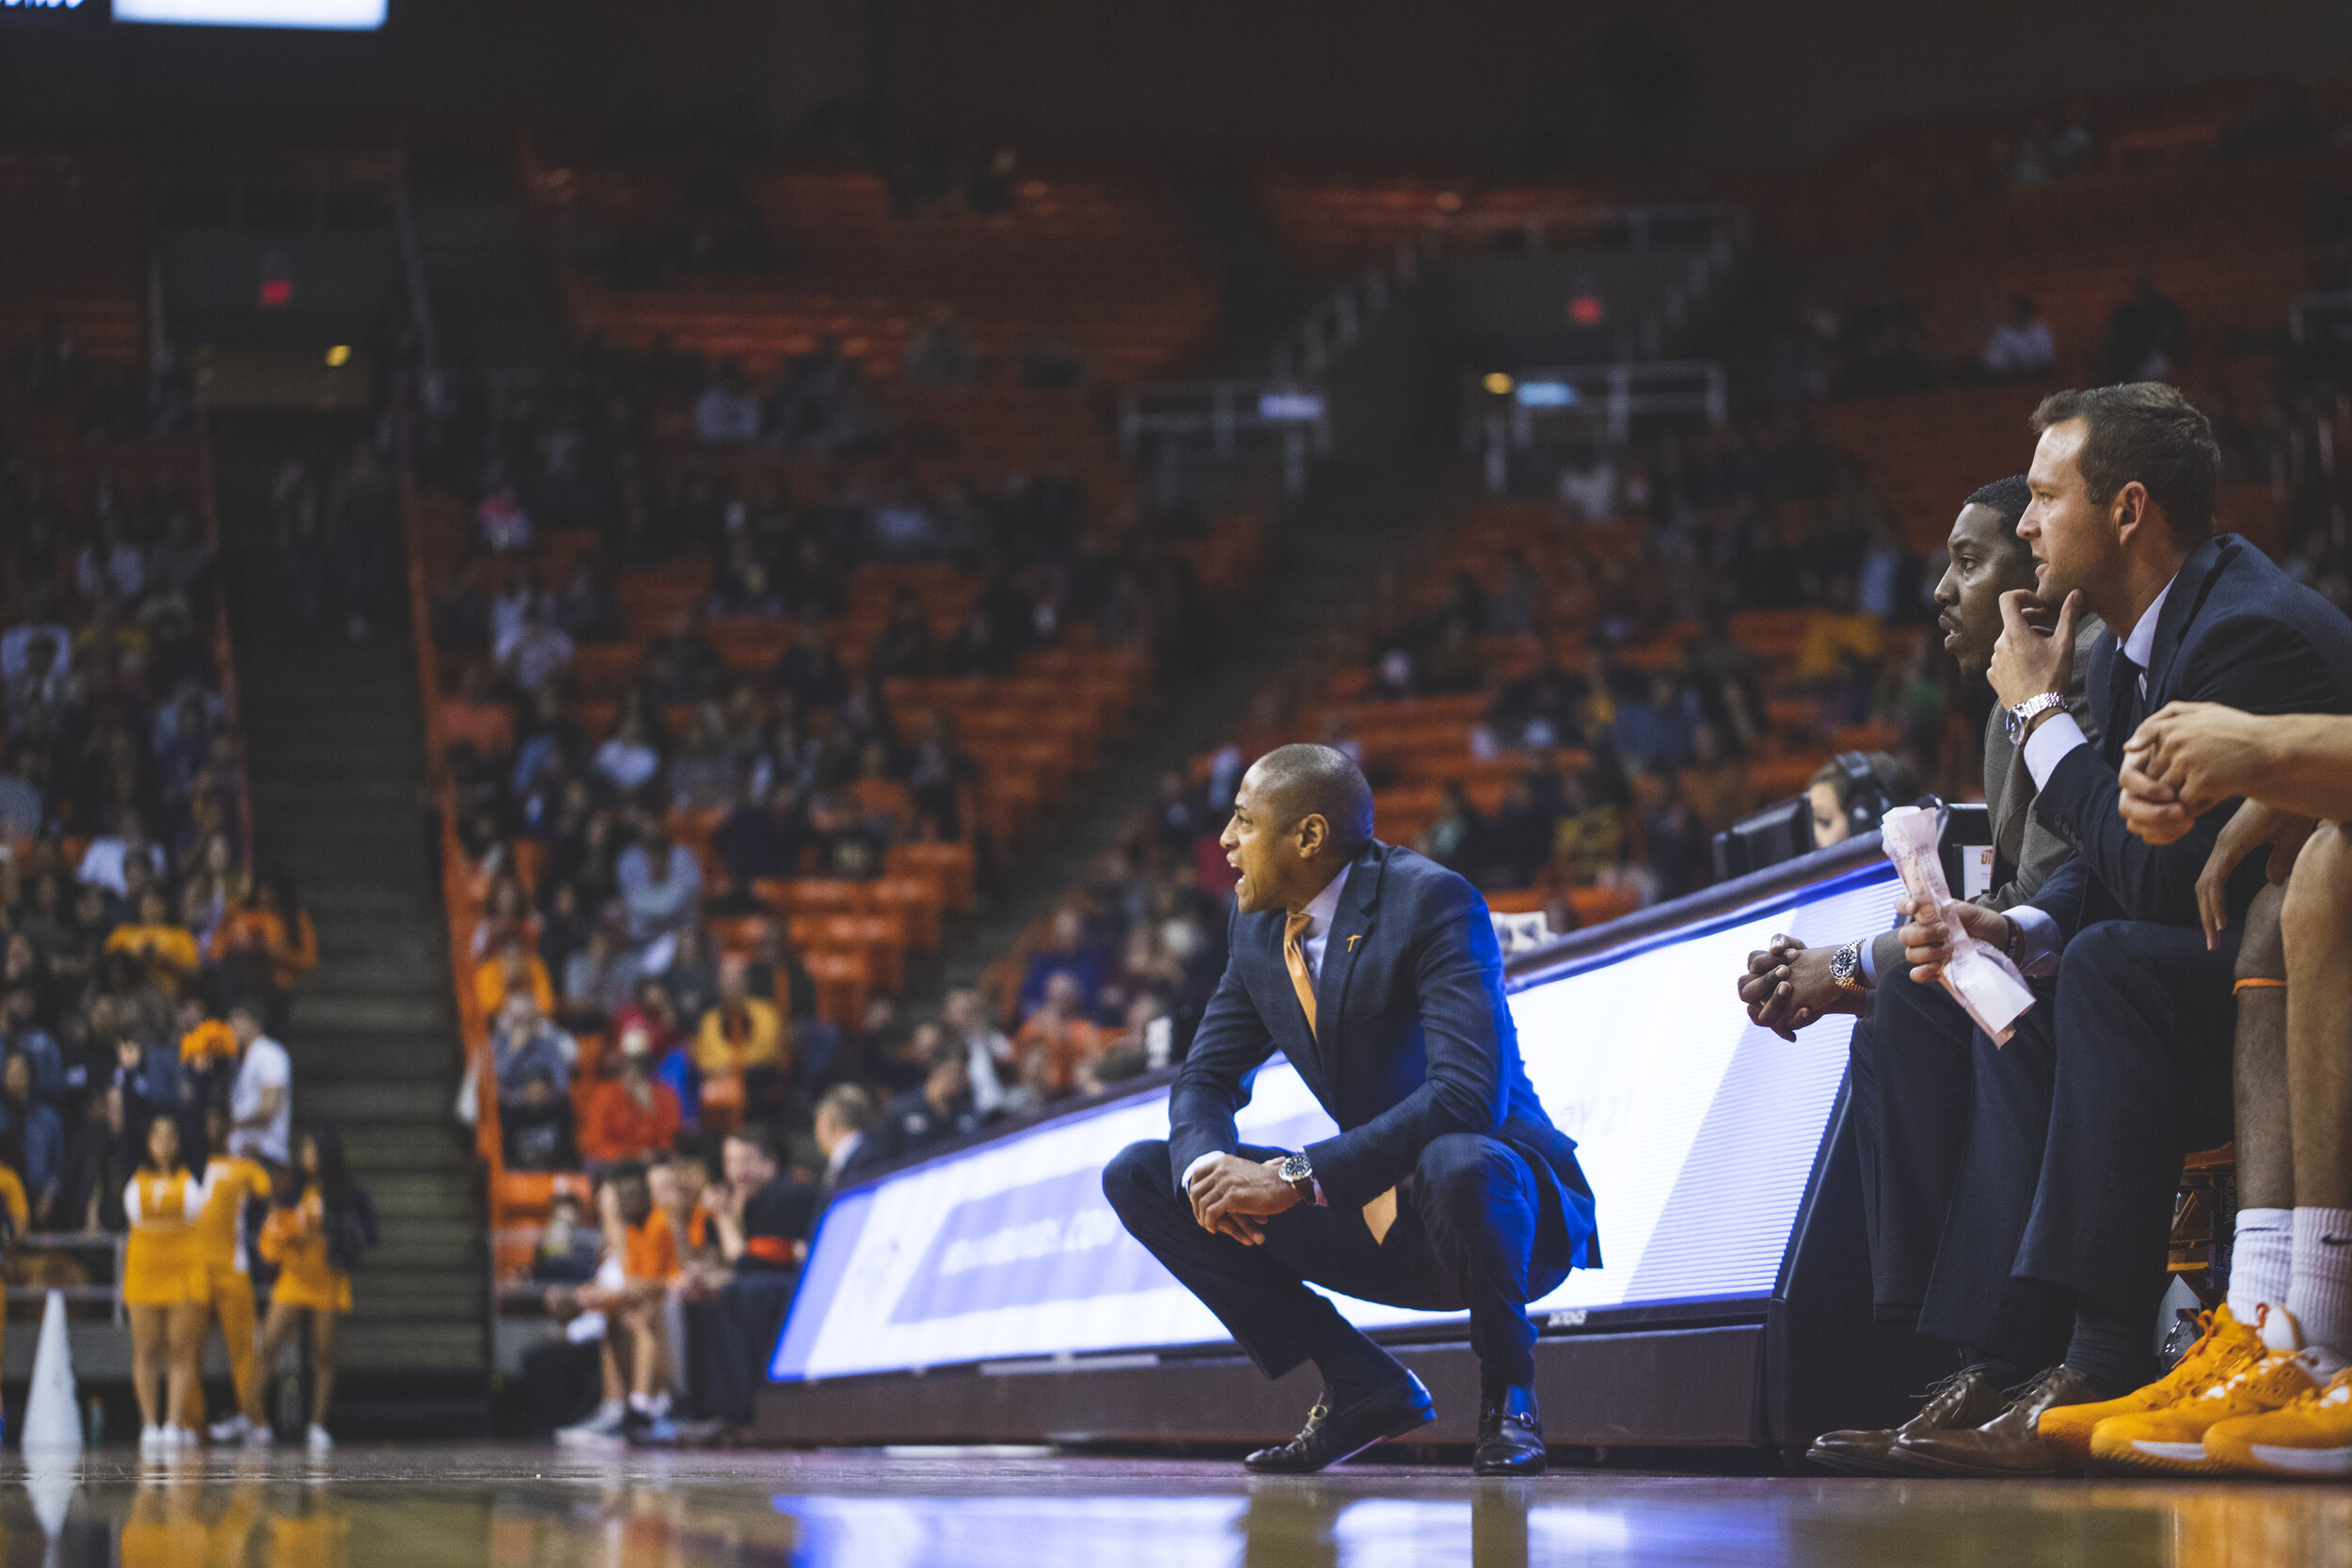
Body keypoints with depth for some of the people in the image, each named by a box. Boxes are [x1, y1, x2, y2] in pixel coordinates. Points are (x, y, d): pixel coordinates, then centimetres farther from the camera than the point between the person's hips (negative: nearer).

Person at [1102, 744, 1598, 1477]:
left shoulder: (1433, 902, -21)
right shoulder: (1260, 929, 3)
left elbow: (1472, 1092, -32)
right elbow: (1204, 1080, 9)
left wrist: (1298, 1177, -35)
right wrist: (1205, 1165, -17)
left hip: (1499, 1202, -8)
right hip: (1379, 1224, 8)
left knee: (1455, 1165, -43)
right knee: (1138, 1175, -1)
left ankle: (1507, 1390, -11)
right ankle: (1364, 1388, 1)